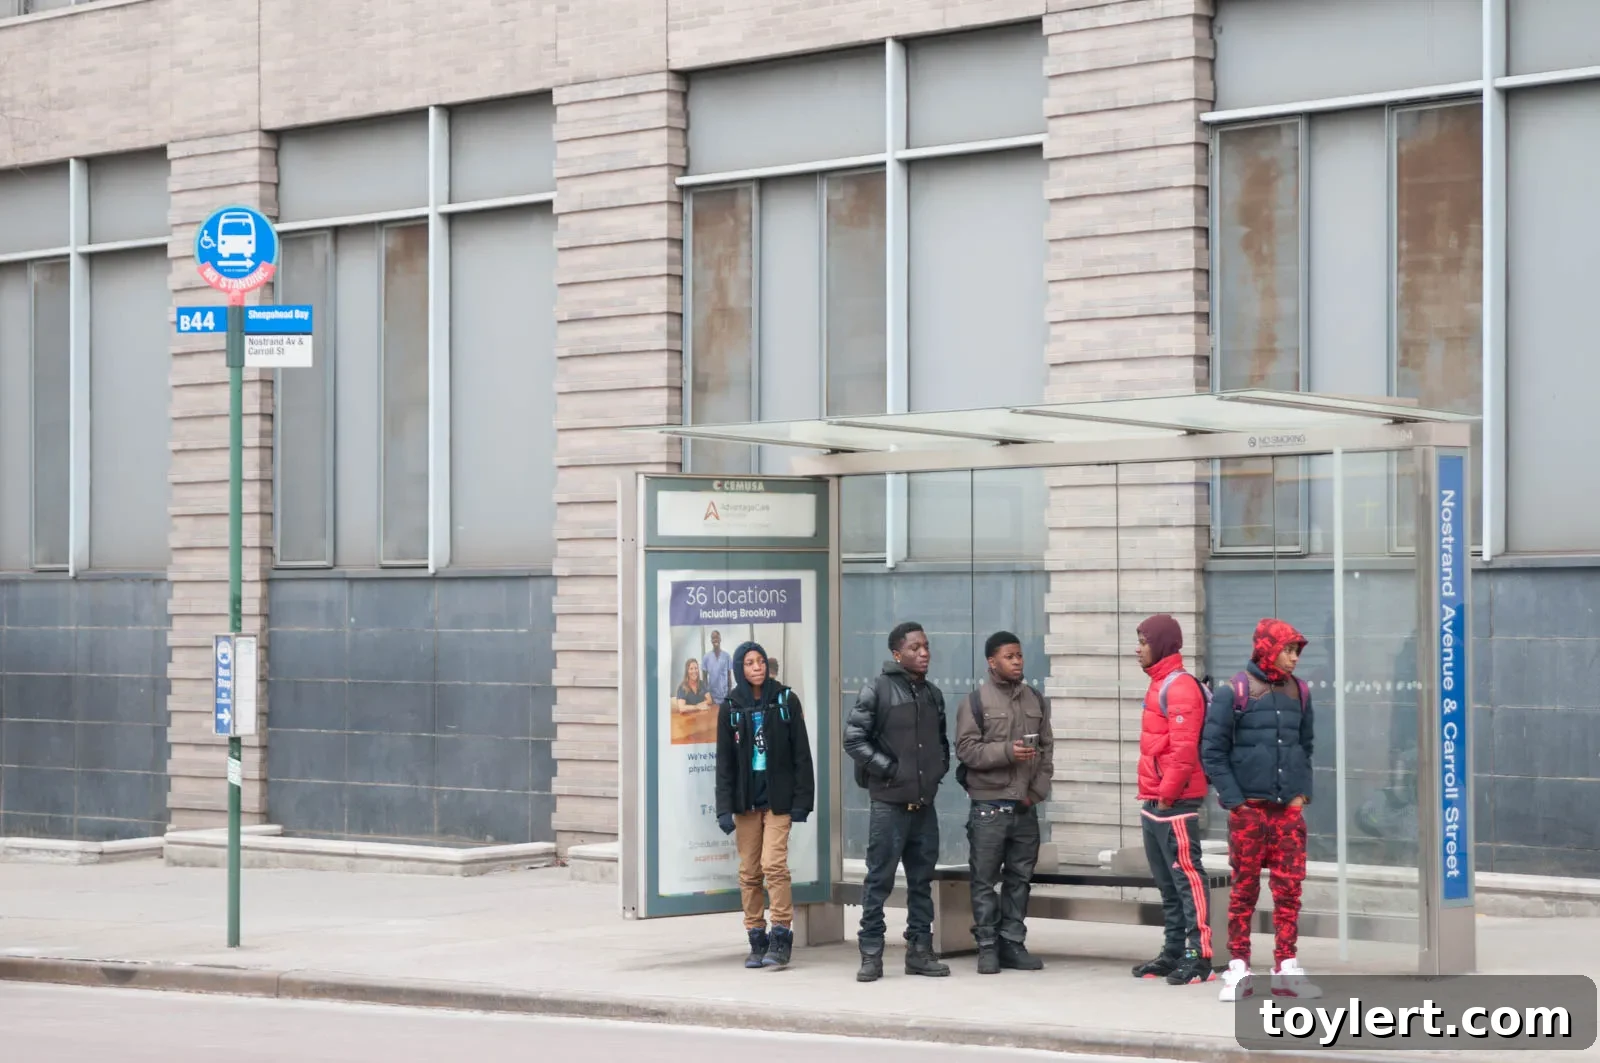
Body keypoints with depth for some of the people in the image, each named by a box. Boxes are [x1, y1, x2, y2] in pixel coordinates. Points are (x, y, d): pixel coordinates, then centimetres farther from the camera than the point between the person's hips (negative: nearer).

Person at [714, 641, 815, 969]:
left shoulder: (785, 701, 2)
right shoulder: (730, 708, 6)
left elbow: (801, 754, 2)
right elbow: (724, 761, 6)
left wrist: (801, 799, -5)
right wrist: (724, 808, -2)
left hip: (778, 796, -3)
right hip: (745, 799, 3)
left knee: (774, 863, -15)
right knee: (749, 871, 2)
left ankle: (781, 937, -11)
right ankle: (757, 939, 8)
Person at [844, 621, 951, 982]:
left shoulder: (933, 694, 12)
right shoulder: (877, 691, -6)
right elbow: (853, 738, -10)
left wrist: (939, 769, 7)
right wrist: (888, 769, -12)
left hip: (924, 803, 6)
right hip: (889, 803, -6)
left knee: (922, 879, 9)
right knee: (880, 879, -3)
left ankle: (920, 950, 16)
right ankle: (871, 954, 1)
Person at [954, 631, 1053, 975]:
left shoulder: (1036, 700, 12)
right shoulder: (976, 702, -2)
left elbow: (1047, 748, 12)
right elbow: (966, 749, -9)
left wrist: (1038, 789, 1)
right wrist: (1007, 752, -20)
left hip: (1026, 805, 4)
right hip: (989, 805, -4)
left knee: (1019, 878, 8)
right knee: (985, 879, -1)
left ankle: (1013, 943, 15)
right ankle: (987, 947, 4)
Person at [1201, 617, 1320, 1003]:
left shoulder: (1299, 692, 8)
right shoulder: (1236, 692, -6)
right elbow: (1212, 750, -4)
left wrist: (1302, 793, 8)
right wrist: (1234, 799, -8)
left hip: (1288, 809, 4)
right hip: (1249, 808, -4)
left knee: (1289, 889, 3)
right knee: (1244, 889, 2)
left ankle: (1286, 968, 9)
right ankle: (1238, 969, 8)